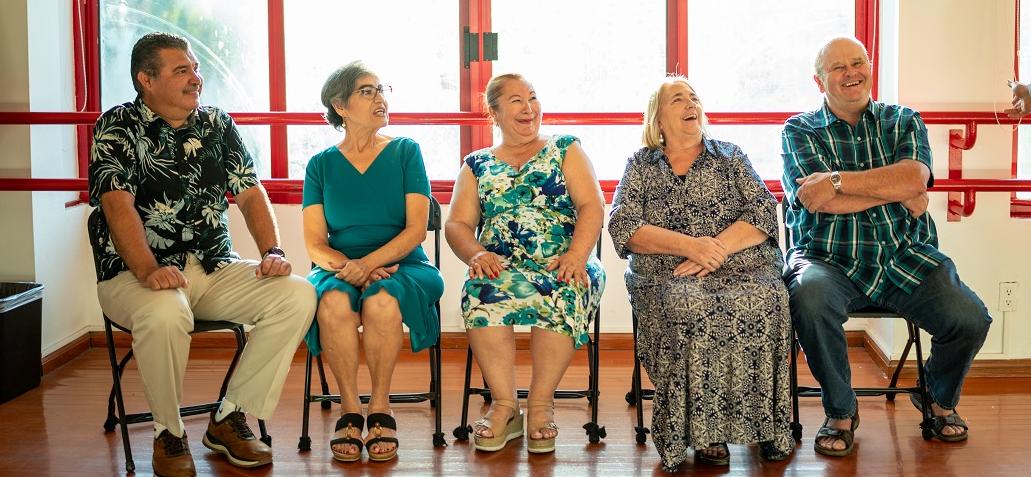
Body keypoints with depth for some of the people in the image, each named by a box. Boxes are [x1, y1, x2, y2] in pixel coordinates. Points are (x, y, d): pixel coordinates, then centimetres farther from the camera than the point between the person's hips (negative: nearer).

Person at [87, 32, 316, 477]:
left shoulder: (218, 124, 13)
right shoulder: (117, 127, -3)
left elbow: (250, 193, 9)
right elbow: (118, 204, -15)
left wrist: (272, 251, -9)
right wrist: (149, 271, -31)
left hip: (215, 268, 5)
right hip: (136, 273, -5)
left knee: (298, 295, -17)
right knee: (165, 314, -39)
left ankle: (231, 418, -5)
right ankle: (168, 432, -10)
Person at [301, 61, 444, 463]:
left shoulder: (405, 151, 6)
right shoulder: (321, 165, 9)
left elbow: (416, 230, -4)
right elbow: (315, 245, 2)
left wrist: (369, 264, -19)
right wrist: (349, 268, -19)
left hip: (401, 265, -1)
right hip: (339, 267, 1)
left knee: (382, 301, -35)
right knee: (334, 302, -34)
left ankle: (380, 409, -18)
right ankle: (350, 409, -20)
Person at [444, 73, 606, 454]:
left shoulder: (565, 149, 15)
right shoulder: (477, 165, 19)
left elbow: (592, 207, 2)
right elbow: (457, 225, 10)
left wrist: (577, 255, -16)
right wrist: (476, 254, -14)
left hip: (563, 267, -1)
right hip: (501, 266, 1)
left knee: (565, 293, -36)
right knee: (481, 292, -34)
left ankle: (540, 404, -23)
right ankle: (504, 405, -26)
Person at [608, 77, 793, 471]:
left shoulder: (730, 156, 19)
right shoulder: (640, 164, 16)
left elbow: (764, 213, 5)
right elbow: (622, 227, 1)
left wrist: (715, 248, -13)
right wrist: (689, 245, -13)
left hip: (742, 265, 1)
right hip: (667, 275, -1)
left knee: (760, 304, -33)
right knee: (691, 308, -36)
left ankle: (766, 424, -20)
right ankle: (705, 432, -26)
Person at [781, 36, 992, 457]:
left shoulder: (903, 122, 13)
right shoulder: (799, 131, 7)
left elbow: (915, 178, -10)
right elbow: (819, 202, -10)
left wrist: (838, 181, -14)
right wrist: (897, 191, -6)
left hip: (905, 259, 2)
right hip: (829, 260, -2)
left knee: (970, 319, -20)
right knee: (809, 301, -35)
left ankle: (939, 399, 16)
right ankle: (841, 411, -8)